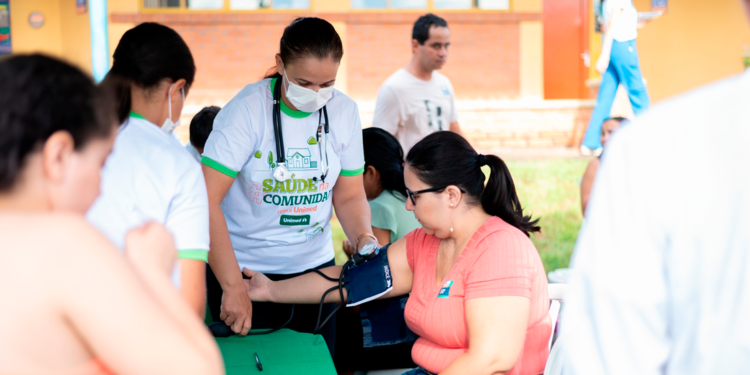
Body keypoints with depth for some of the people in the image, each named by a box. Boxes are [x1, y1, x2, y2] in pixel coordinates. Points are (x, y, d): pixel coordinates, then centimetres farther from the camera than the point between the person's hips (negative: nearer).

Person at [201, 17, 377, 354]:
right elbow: (206, 200, -25)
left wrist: (363, 236, -17)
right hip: (246, 269, -4)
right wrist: (232, 286, -30)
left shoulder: (344, 112, -4)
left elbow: (350, 195, 6)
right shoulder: (247, 110, -18)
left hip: (315, 266, 4)